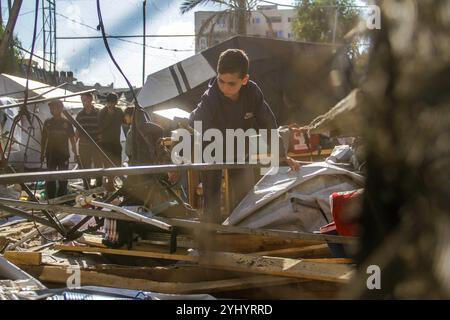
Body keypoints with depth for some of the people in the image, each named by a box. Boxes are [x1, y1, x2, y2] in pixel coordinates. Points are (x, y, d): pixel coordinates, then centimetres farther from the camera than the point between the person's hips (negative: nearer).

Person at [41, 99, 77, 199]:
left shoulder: (66, 123, 0)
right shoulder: (47, 122, 5)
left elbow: (72, 139, 4)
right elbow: (43, 139, 10)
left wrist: (75, 153, -1)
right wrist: (42, 153, 8)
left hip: (63, 154, -2)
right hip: (51, 154, 2)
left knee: (63, 180, 0)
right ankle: (51, 199, 7)